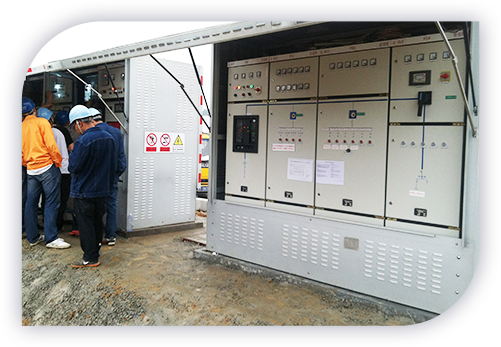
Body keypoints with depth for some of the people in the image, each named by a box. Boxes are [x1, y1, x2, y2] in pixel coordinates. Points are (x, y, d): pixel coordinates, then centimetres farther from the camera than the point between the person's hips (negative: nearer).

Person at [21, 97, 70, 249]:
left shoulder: (21, 127, 10)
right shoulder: (42, 123, -5)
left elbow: (21, 153, 14)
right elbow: (51, 145, -14)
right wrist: (59, 162, -3)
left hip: (30, 171, 6)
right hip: (47, 167, -6)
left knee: (31, 203, 12)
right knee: (51, 203, -3)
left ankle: (33, 237, 21)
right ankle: (51, 238, -3)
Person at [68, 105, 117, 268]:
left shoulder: (82, 141, -23)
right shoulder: (108, 137, 2)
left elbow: (73, 167, -19)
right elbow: (113, 165, 9)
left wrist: (72, 153, -1)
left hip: (84, 191, -7)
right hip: (102, 189, 7)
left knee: (86, 224, 4)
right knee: (97, 221, 19)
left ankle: (90, 258, 11)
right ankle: (96, 249, 33)